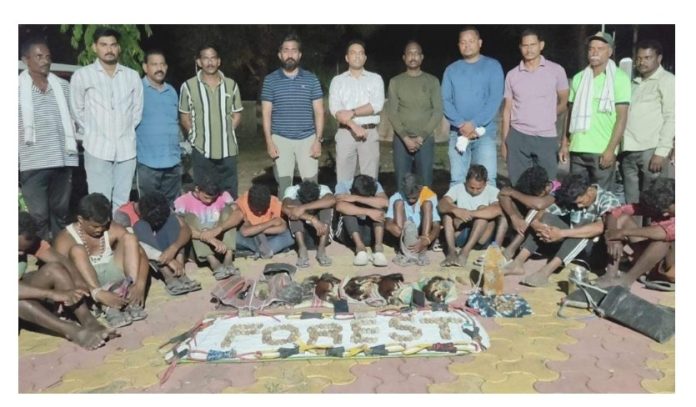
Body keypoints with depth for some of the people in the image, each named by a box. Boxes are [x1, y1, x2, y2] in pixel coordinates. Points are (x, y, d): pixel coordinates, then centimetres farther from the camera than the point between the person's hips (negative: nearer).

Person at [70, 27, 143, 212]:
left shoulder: (132, 76, 8)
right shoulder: (82, 75, 1)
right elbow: (77, 110, 8)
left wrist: (126, 131, 10)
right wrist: (92, 133, 9)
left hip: (126, 148, 2)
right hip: (97, 148, -2)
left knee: (122, 202, 8)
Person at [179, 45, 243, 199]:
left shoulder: (231, 85, 6)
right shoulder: (188, 86, -2)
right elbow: (184, 117, 4)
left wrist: (226, 132, 2)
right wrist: (197, 135, -3)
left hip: (228, 149, 2)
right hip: (201, 150, -2)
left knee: (230, 195, 9)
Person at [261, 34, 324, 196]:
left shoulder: (311, 79, 5)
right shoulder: (270, 80, 4)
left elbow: (319, 112, 5)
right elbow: (266, 113, 4)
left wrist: (318, 140, -4)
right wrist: (269, 141, -5)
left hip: (307, 139, 0)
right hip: (281, 140, 0)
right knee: (284, 185, 3)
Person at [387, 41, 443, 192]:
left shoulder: (432, 81, 6)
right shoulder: (395, 82, 7)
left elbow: (438, 112, 0)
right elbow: (392, 112, 1)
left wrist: (421, 137, -10)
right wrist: (405, 137, -12)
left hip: (425, 140, 0)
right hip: (401, 140, 0)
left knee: (425, 183, -1)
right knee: (402, 183, -1)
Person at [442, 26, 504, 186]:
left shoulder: (492, 66, 5)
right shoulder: (451, 70, 11)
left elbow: (495, 99, -5)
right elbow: (445, 101, 3)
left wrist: (474, 123, -15)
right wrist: (461, 124, -13)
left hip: (485, 132, -2)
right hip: (457, 133, 2)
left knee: (486, 180, -7)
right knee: (457, 180, 1)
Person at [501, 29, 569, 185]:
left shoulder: (556, 70, 2)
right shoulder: (512, 75, 6)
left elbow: (564, 103, 10)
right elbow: (507, 109, 8)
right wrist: (504, 141, 5)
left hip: (547, 137, -1)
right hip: (517, 137, 1)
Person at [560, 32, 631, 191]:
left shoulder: (620, 78, -1)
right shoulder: (578, 78, 11)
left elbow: (622, 117, -6)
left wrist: (611, 149, -13)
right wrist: (564, 142, 9)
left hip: (602, 151, -4)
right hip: (577, 150, 4)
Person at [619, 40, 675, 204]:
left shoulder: (667, 80, 2)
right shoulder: (635, 83, 21)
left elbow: (671, 117, -6)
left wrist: (661, 151, -14)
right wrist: (620, 147, 10)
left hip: (650, 150, -6)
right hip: (628, 151, 6)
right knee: (631, 202, 7)